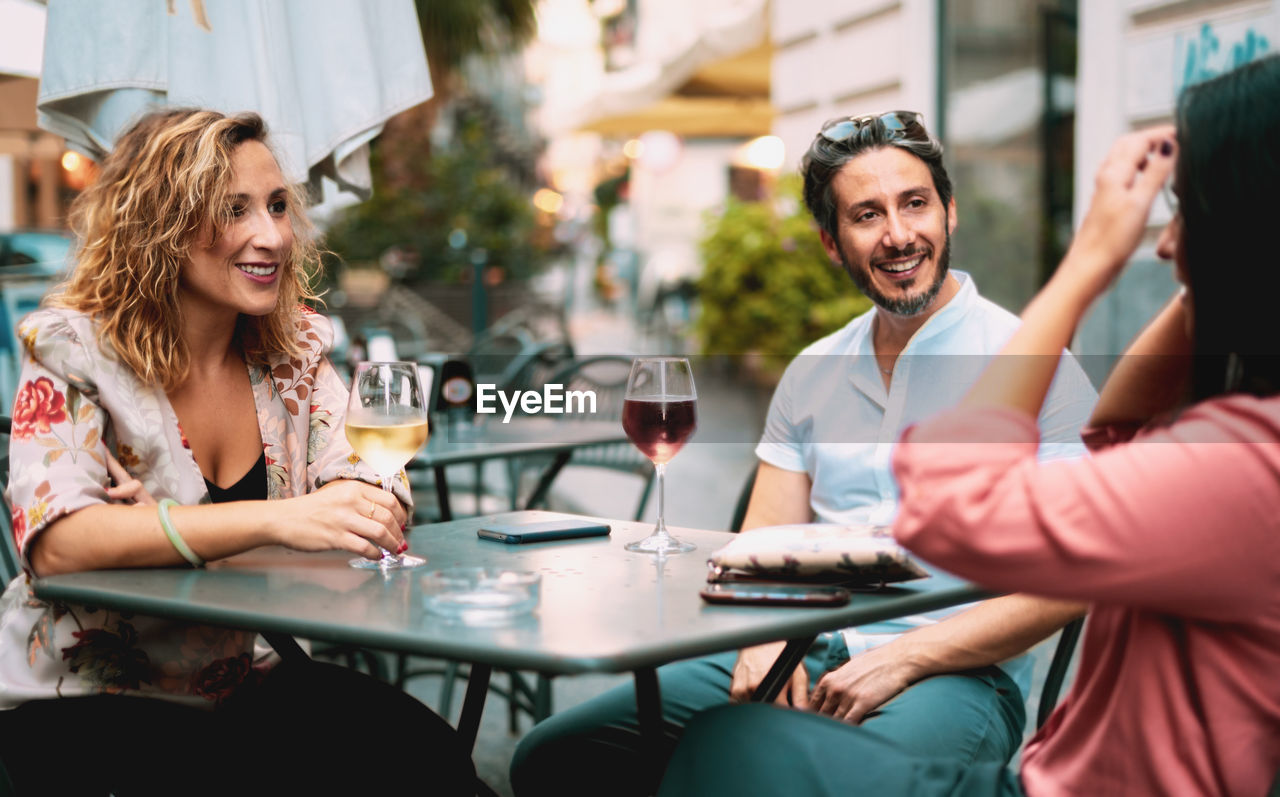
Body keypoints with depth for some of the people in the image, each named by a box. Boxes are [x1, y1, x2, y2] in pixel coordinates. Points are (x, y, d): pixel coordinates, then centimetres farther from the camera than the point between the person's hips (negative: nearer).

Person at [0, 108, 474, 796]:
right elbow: (56, 541, -26)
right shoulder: (73, 350, -11)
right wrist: (276, 520, -37)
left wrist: (170, 527, -24)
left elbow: (364, 497, -7)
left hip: (244, 684, 5)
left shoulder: (294, 350, 3)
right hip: (81, 704, -4)